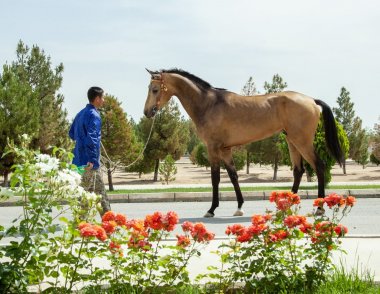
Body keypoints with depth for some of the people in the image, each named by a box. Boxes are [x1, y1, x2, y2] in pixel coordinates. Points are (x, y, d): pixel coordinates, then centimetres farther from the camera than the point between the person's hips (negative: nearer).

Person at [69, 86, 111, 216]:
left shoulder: (81, 113, 15)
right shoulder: (94, 115, -15)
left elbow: (72, 133, 22)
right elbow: (91, 138, -24)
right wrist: (91, 160, -26)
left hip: (80, 159, 10)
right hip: (89, 161, -10)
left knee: (100, 191, 16)